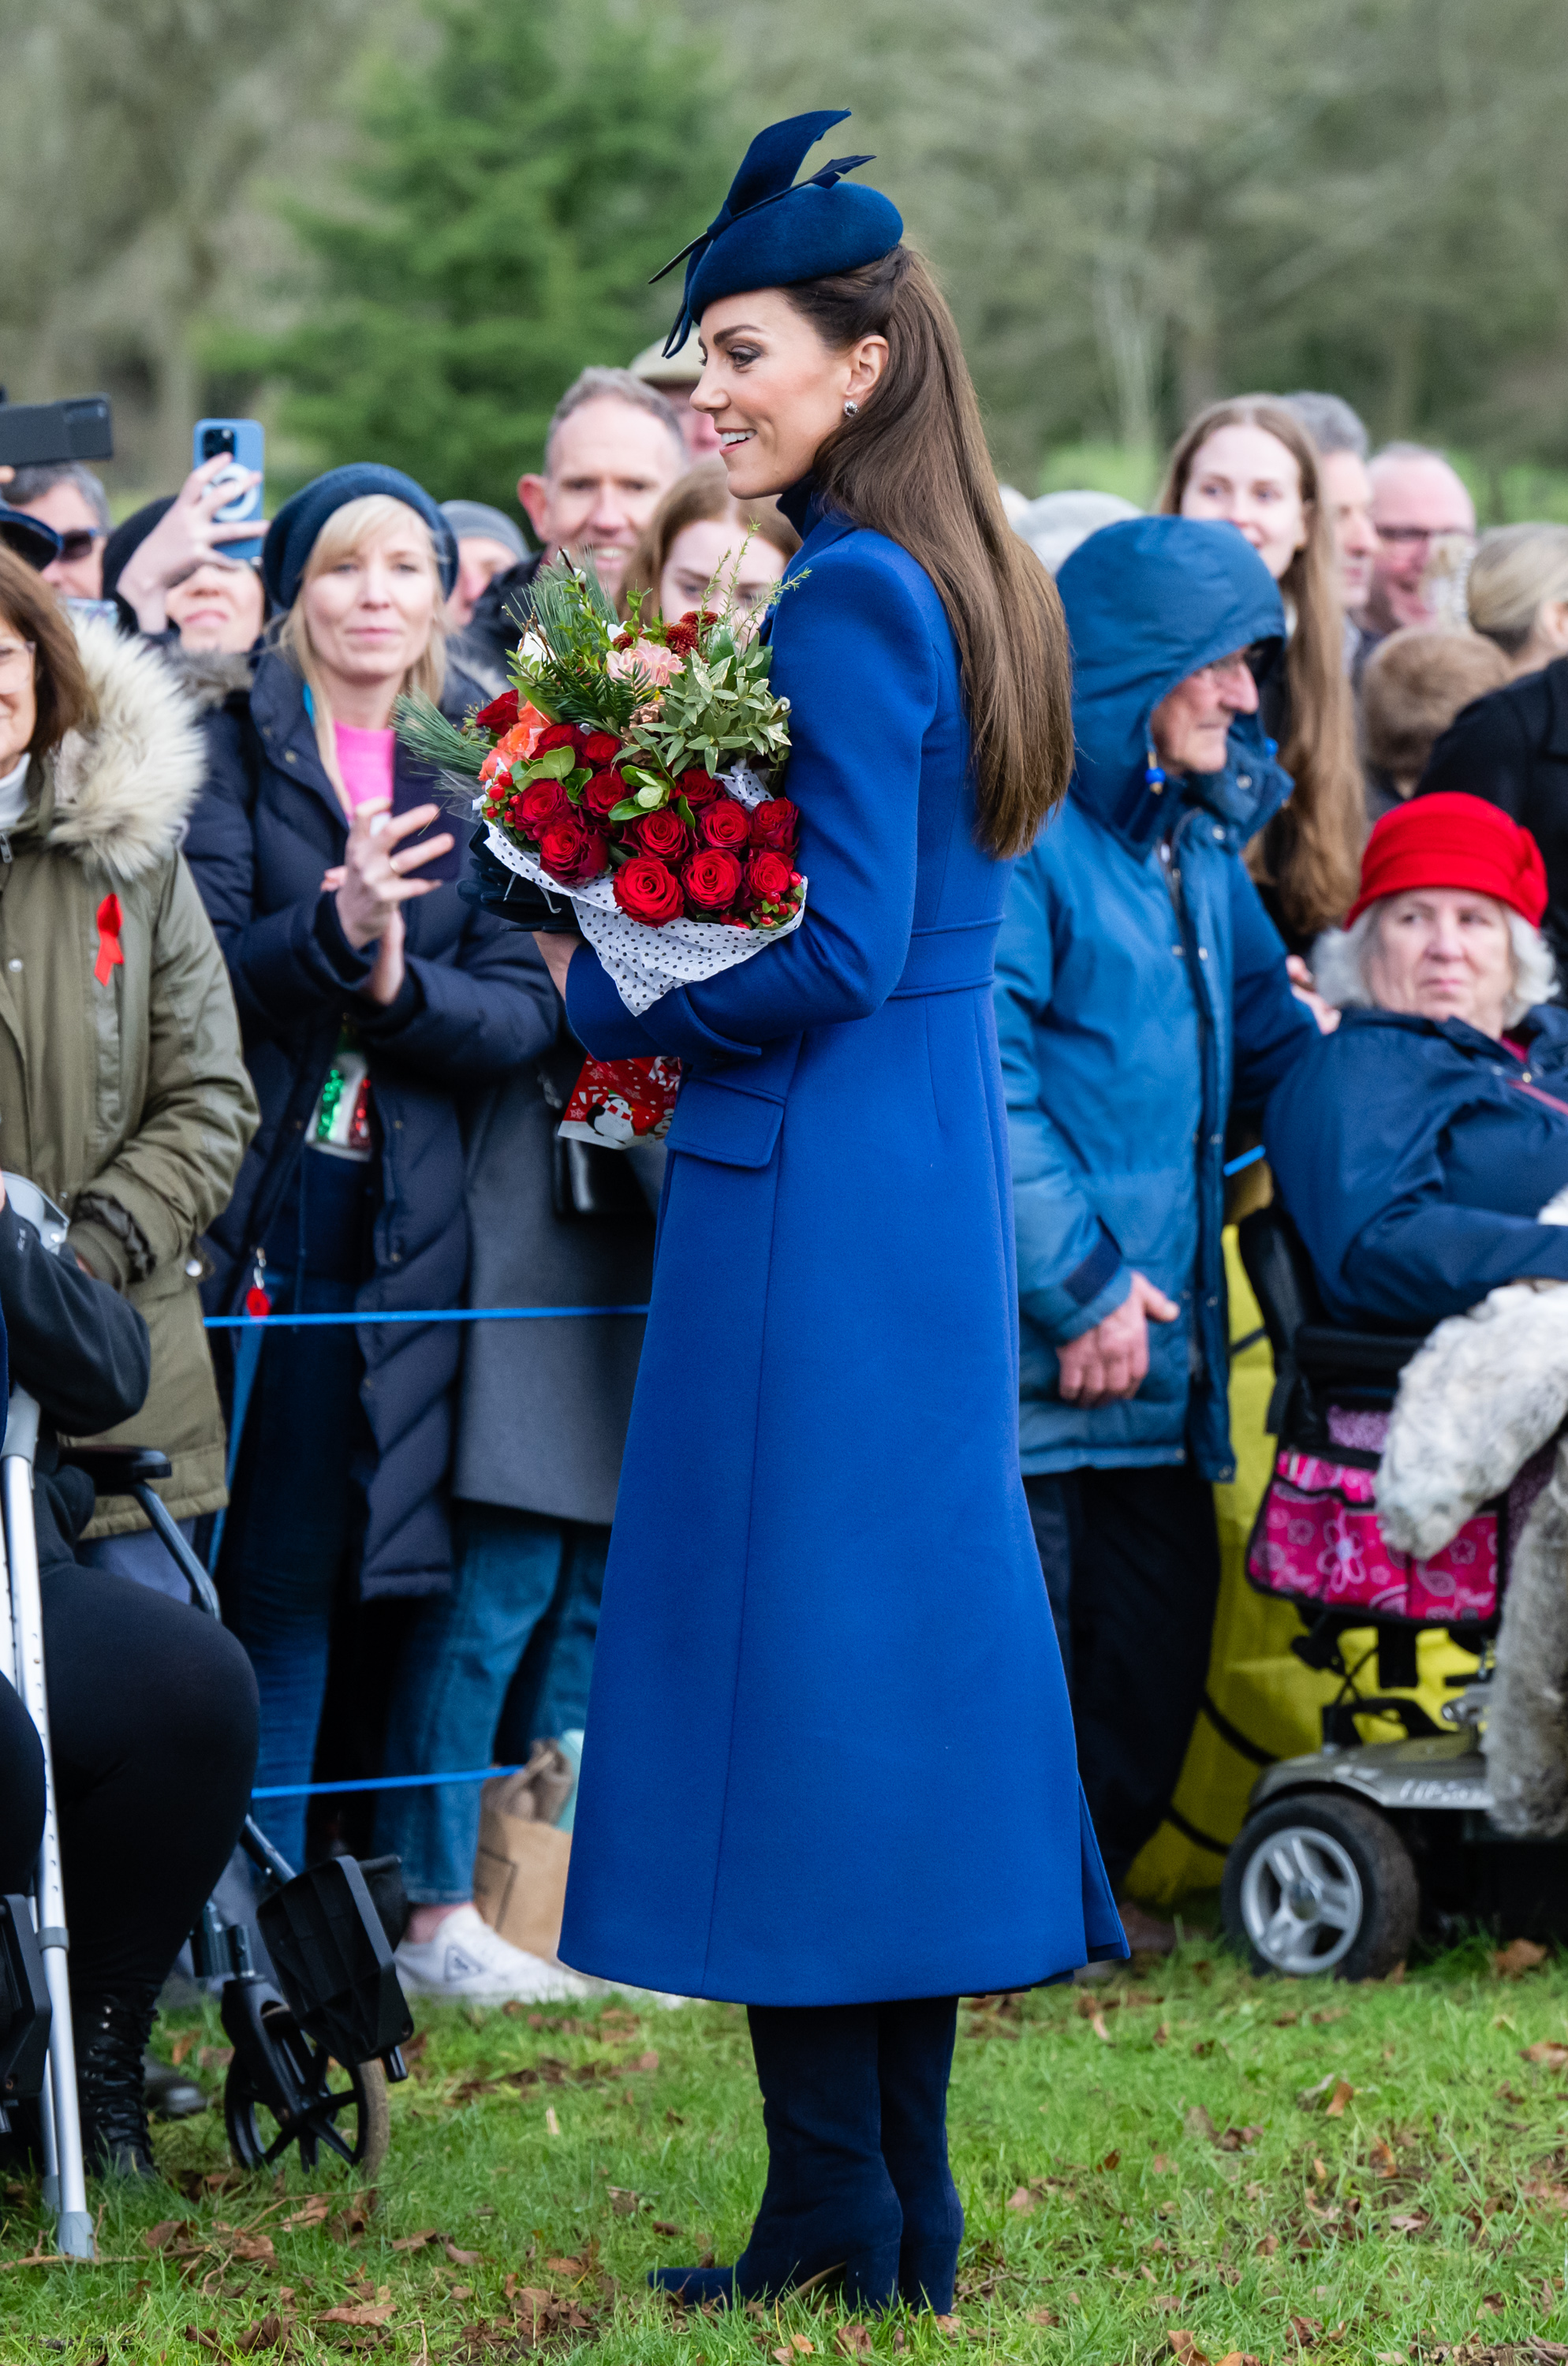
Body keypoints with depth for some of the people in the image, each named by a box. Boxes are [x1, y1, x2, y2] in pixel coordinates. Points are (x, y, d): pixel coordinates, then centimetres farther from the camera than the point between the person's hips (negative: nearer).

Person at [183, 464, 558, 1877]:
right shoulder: (235, 746, 2)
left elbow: (524, 1010, 3)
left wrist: (399, 980, -14)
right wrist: (328, 933, -25)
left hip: (391, 1225, 3)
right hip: (241, 1210, -3)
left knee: (301, 1577, 6)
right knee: (201, 1557, -3)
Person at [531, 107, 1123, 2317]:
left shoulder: (844, 601, -16)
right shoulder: (957, 588, 12)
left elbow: (838, 951, -20)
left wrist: (612, 999, -7)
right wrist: (664, 968, 12)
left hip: (811, 1188, -10)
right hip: (936, 1167, 10)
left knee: (784, 1659, -3)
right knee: (902, 1639, 12)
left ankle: (835, 2221, 1)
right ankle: (909, 2213, 18)